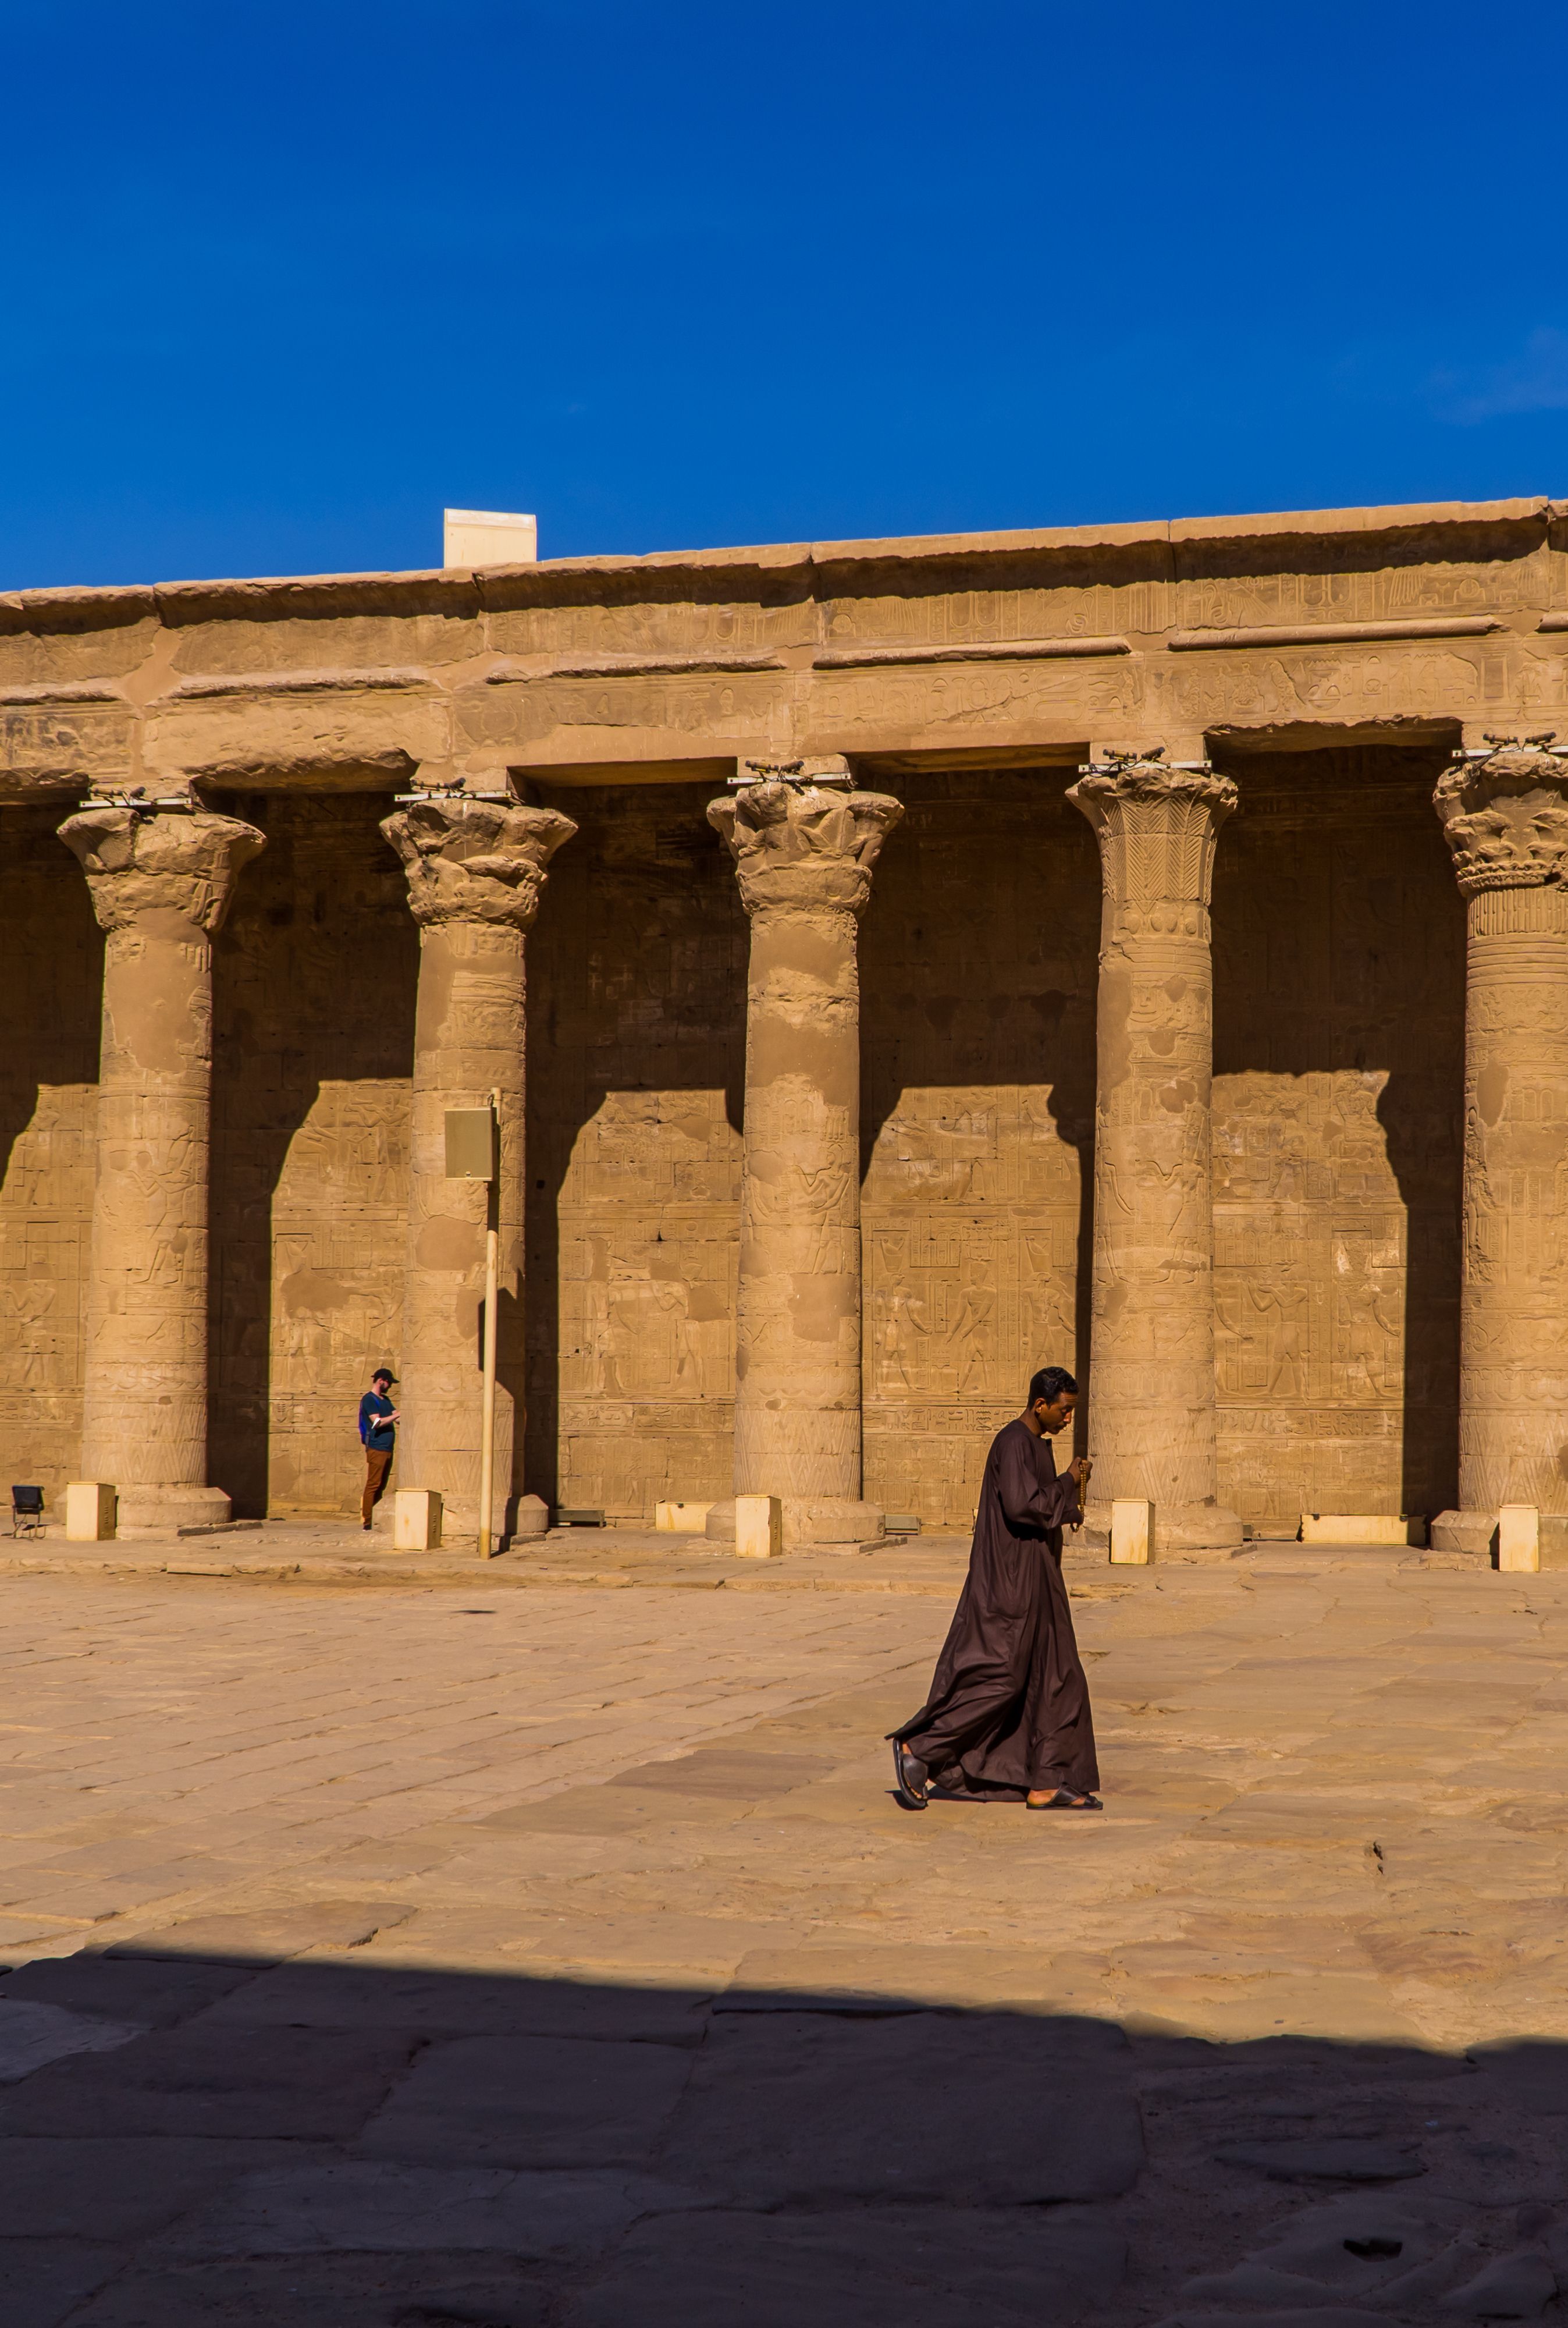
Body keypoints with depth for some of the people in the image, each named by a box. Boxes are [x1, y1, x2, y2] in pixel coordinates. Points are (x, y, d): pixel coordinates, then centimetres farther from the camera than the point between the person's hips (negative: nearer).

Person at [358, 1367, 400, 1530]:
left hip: (387, 1449, 9)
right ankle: (367, 1521, -10)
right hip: (376, 1448, -9)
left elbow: (398, 1419, 19)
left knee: (381, 1486, 9)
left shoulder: (385, 1400, 21)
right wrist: (398, 1415, -16)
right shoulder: (369, 1399, -7)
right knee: (373, 1484, -10)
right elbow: (377, 1422, -17)